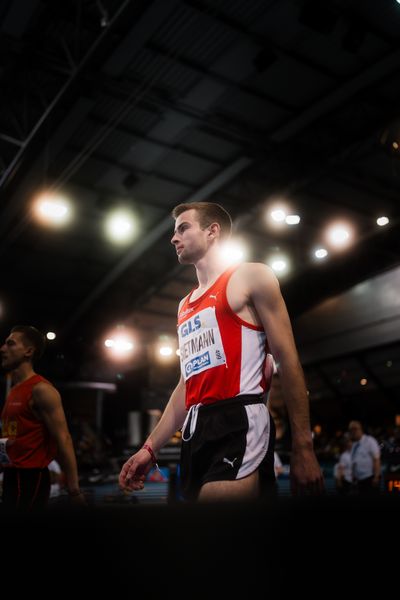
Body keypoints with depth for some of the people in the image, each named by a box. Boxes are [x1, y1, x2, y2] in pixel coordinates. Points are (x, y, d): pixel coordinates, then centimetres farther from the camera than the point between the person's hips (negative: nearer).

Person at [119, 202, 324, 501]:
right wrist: (150, 447, 17)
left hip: (241, 423, -7)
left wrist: (303, 448, -11)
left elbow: (288, 361, -5)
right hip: (196, 431, 7)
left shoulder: (251, 277, 1)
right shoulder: (185, 305, 22)